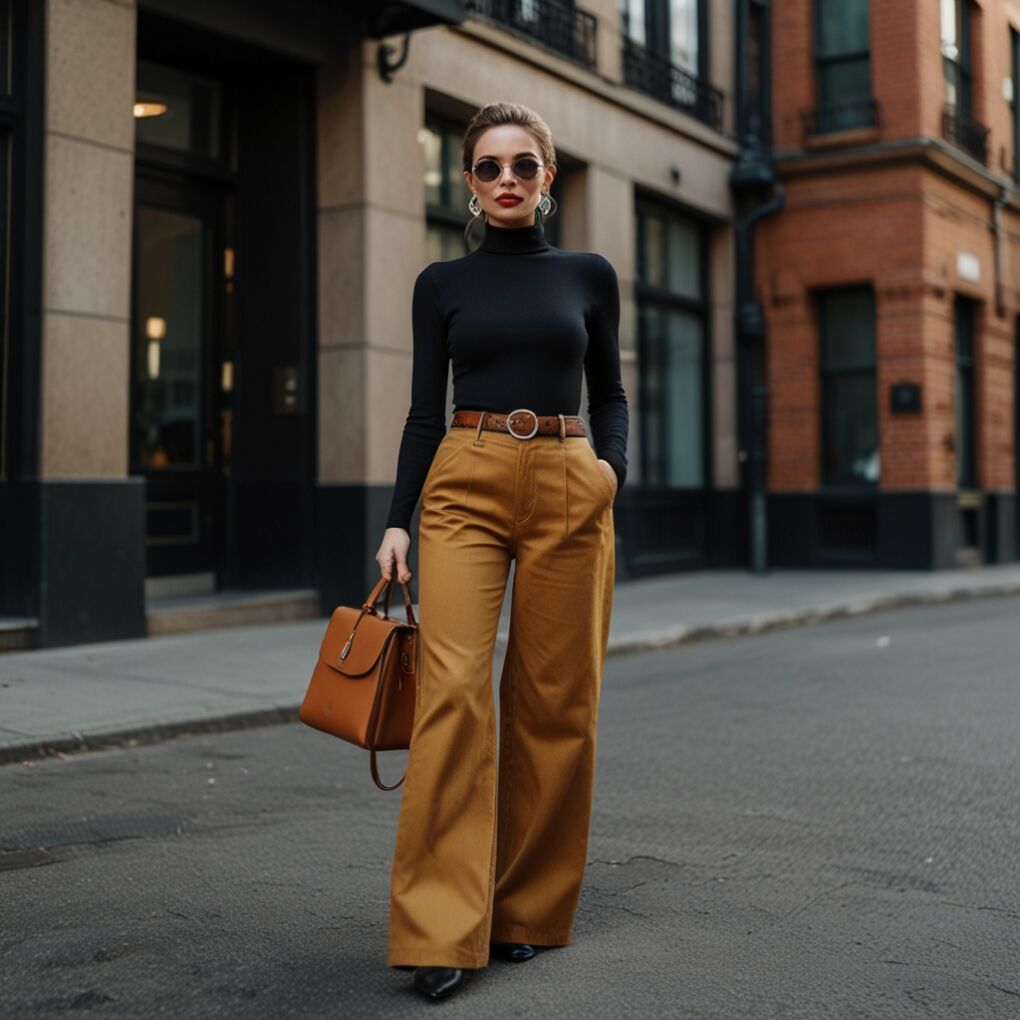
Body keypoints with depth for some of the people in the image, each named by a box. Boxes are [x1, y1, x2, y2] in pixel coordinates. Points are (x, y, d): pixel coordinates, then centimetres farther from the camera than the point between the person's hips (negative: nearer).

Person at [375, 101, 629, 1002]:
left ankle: (530, 911, 18)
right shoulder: (442, 283, 9)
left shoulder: (589, 275, 10)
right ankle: (441, 932, -9)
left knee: (555, 701, 2)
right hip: (465, 486, -1)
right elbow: (424, 408, 8)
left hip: (568, 492, 1)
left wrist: (613, 464, -4)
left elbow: (610, 392, 14)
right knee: (452, 687, -14)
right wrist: (398, 520, 1)